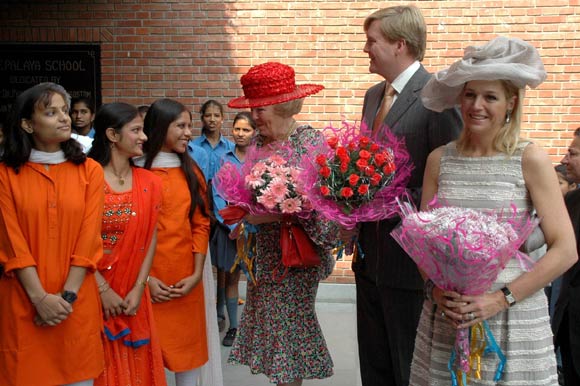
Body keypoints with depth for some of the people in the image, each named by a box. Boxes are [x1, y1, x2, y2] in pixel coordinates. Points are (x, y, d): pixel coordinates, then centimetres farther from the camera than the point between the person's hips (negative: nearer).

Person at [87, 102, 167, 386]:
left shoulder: (148, 183, 5)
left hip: (133, 297, 4)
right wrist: (103, 288, -13)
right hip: (93, 291, -4)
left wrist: (139, 288, -6)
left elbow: (151, 239, 3)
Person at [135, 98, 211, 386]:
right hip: (148, 281, -3)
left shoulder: (191, 171, 8)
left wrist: (197, 274, -5)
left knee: (187, 346, 10)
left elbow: (201, 224, 4)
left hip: (186, 281, 3)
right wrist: (144, 278, -12)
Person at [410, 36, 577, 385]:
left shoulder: (530, 159, -6)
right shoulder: (440, 159, 3)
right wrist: (435, 288, -9)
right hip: (445, 314, 3)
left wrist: (502, 298, -15)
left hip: (514, 317, -2)